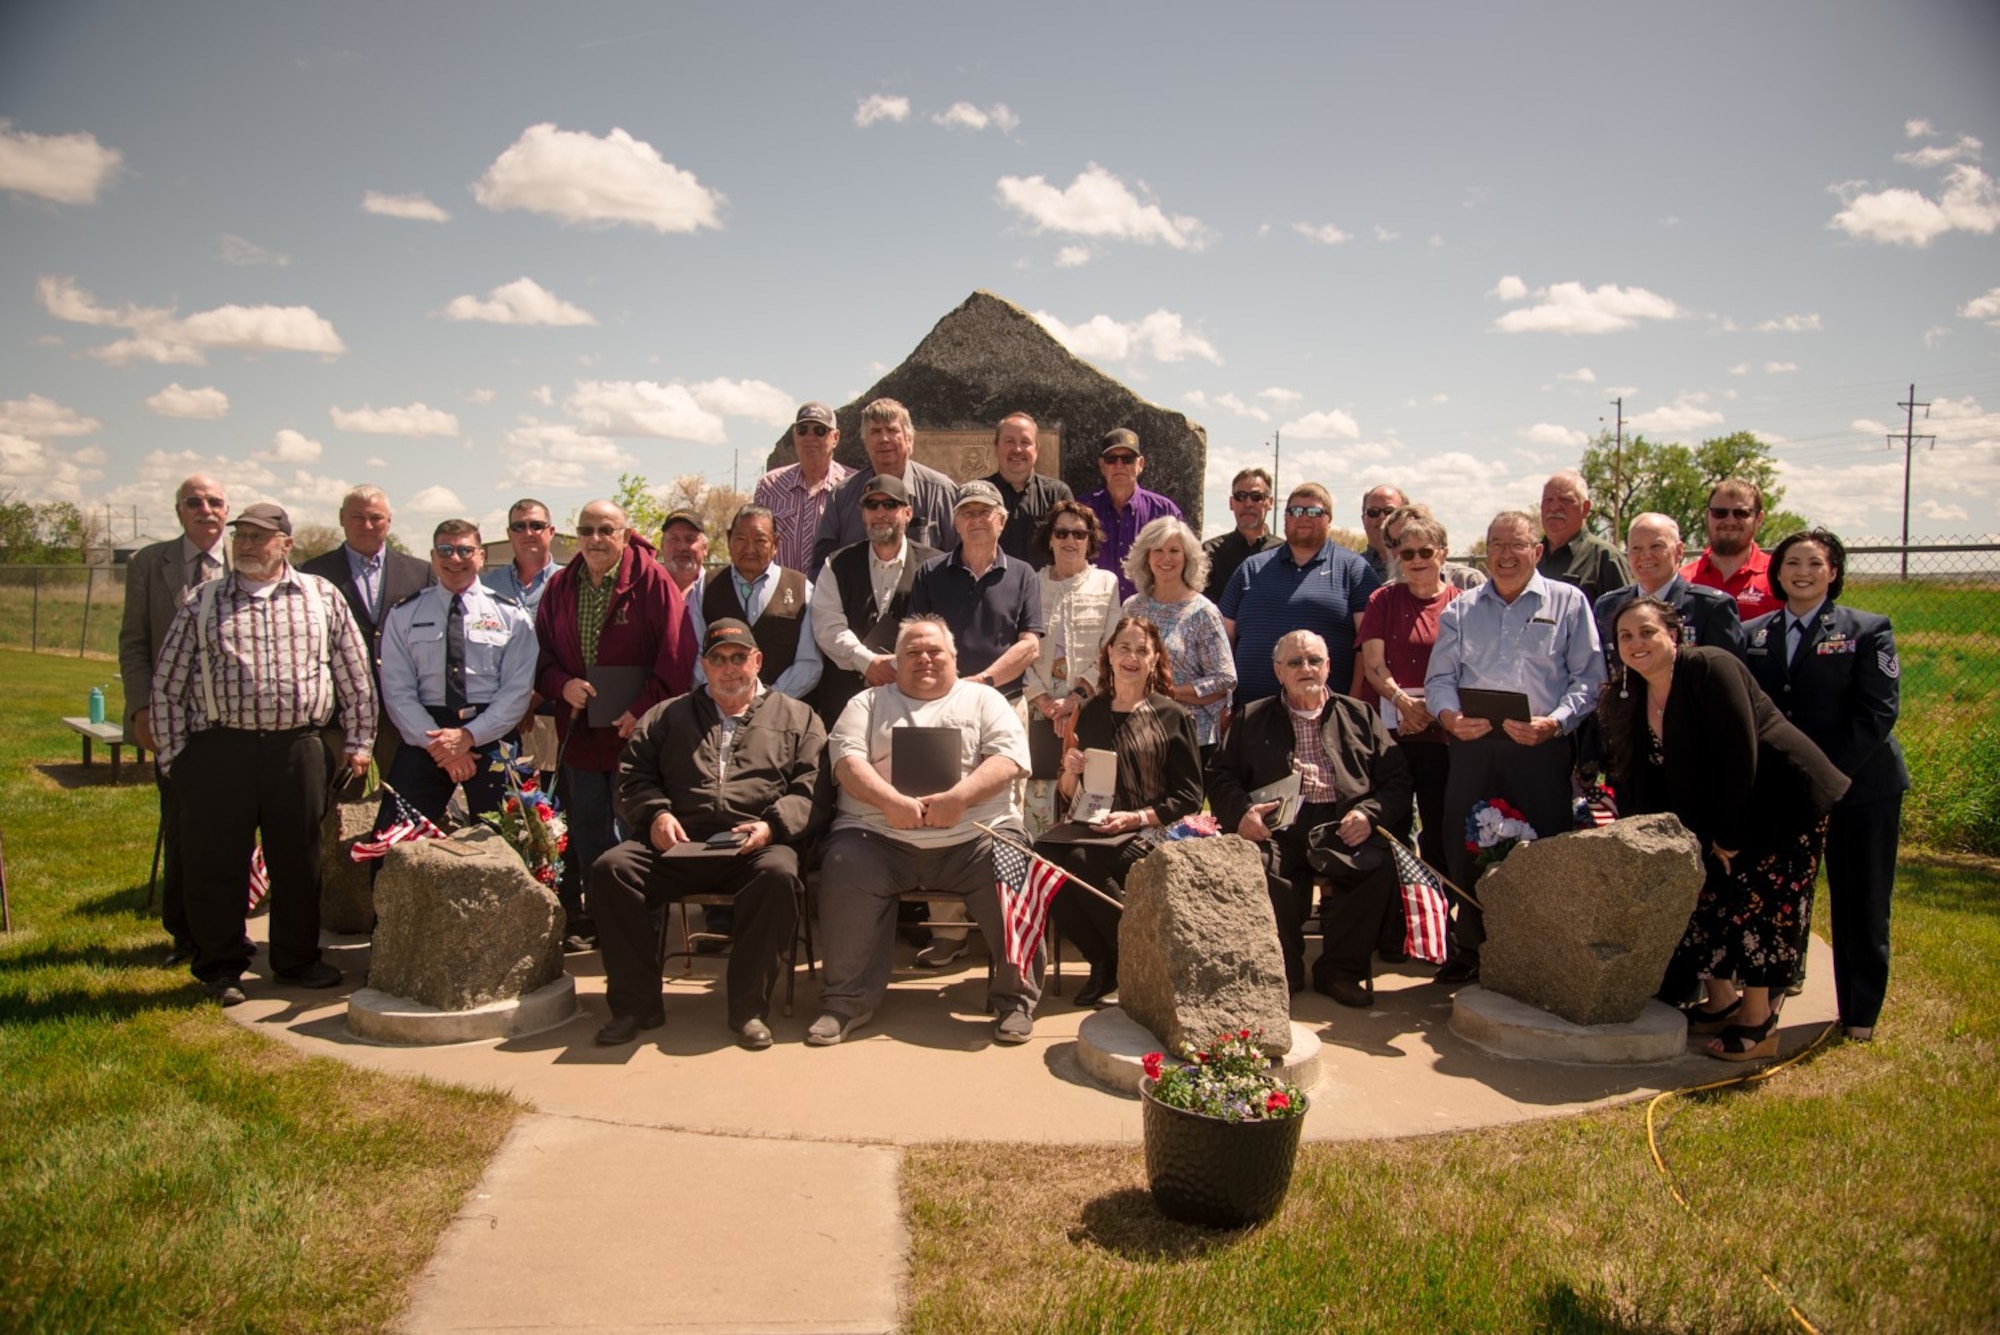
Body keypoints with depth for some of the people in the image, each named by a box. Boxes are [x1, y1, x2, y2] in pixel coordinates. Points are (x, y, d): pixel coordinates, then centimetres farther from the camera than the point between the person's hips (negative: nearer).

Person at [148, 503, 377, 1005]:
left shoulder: (322, 597, 9)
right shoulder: (202, 604, 8)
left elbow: (356, 676, 11)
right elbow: (167, 686, 9)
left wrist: (358, 741, 7)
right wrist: (174, 756, 4)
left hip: (298, 750, 0)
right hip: (218, 752, 0)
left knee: (299, 861, 8)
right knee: (216, 864, 4)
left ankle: (297, 960, 24)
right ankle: (221, 968, 20)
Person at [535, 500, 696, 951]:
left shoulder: (652, 582, -8)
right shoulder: (559, 587, 8)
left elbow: (676, 655, -12)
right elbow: (541, 652, 11)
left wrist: (643, 710, -17)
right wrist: (562, 684, -9)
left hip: (635, 730, -5)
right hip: (579, 731, 5)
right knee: (587, 833, 12)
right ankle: (593, 919, 25)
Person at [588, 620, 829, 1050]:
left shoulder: (797, 717, 19)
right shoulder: (667, 716, 26)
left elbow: (812, 790, 7)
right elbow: (632, 776, 18)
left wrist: (772, 825, -11)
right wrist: (655, 813, -2)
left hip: (755, 846, -2)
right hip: (678, 845, 2)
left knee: (778, 873, -36)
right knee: (611, 868, -24)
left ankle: (749, 1007, -22)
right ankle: (635, 1004, -13)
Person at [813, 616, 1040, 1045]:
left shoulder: (983, 699, 19)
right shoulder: (868, 703, 21)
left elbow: (1009, 758, 3)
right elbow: (847, 759, 4)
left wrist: (959, 797, -15)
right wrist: (890, 800, -15)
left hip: (975, 836, 0)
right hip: (880, 836, 1)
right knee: (844, 869, -28)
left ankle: (1016, 998, -12)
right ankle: (847, 1001, -14)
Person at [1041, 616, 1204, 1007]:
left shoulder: (1172, 716, 5)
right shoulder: (1089, 713, 14)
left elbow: (1189, 798, 0)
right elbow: (1068, 797, 18)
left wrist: (1135, 818, -14)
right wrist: (1069, 774, -6)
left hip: (1151, 832, -4)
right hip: (1095, 828, 4)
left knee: (1081, 861, -33)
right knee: (1044, 856, -29)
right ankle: (1104, 962, -9)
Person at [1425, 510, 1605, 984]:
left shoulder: (1568, 603, 9)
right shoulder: (1461, 610, 17)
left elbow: (1588, 678, 2)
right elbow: (1440, 677, 11)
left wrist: (1556, 722, -14)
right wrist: (1448, 714, -10)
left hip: (1541, 749, -2)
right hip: (1473, 745, 3)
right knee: (1464, 850, 2)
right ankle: (1469, 949, 15)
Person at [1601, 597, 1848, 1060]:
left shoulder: (1709, 667, -20)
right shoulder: (1629, 698, 3)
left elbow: (1740, 753, -23)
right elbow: (1644, 782, 7)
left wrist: (1729, 835, -19)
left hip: (1783, 798, -8)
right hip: (1720, 813, 8)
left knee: (1758, 903, -5)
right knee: (1708, 894, 8)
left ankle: (1759, 1022, 5)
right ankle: (1721, 1003, 24)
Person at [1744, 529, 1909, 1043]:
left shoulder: (1868, 630, -1)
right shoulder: (1753, 635, 8)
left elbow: (1878, 712, -9)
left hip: (1860, 788, -2)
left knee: (1859, 905, 7)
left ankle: (1859, 1015, 20)